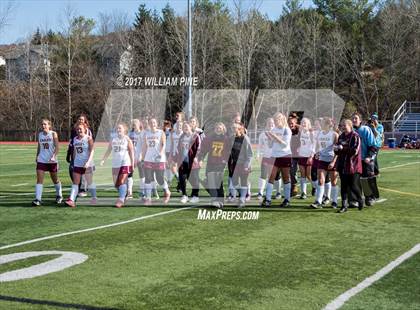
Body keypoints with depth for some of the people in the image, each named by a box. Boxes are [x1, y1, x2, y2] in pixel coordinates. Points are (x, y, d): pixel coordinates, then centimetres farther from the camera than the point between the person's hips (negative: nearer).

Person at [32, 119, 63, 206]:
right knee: (39, 179, -11)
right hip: (41, 160, 3)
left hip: (52, 161, -3)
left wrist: (53, 156, -24)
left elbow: (57, 147, -11)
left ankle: (59, 196, 34)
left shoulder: (53, 134, -6)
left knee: (55, 179, 11)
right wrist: (37, 156, 16)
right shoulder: (39, 134, 5)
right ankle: (38, 199, -14)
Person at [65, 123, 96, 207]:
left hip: (87, 164, -5)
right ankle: (71, 200, -11)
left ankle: (94, 198, 23)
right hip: (77, 164, 5)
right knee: (75, 183, -3)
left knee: (90, 182, 7)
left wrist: (88, 162, -23)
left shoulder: (88, 139, -7)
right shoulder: (75, 139, 10)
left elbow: (91, 151, -13)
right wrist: (73, 162, 16)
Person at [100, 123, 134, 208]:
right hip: (115, 164, 5)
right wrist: (103, 160, -1)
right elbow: (108, 151, 11)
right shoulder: (113, 139, 10)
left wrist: (132, 164, -5)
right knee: (116, 183, 7)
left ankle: (121, 200, -14)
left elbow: (131, 152, -2)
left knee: (122, 182, -14)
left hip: (125, 164, -5)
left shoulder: (127, 139, -2)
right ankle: (123, 196, 26)